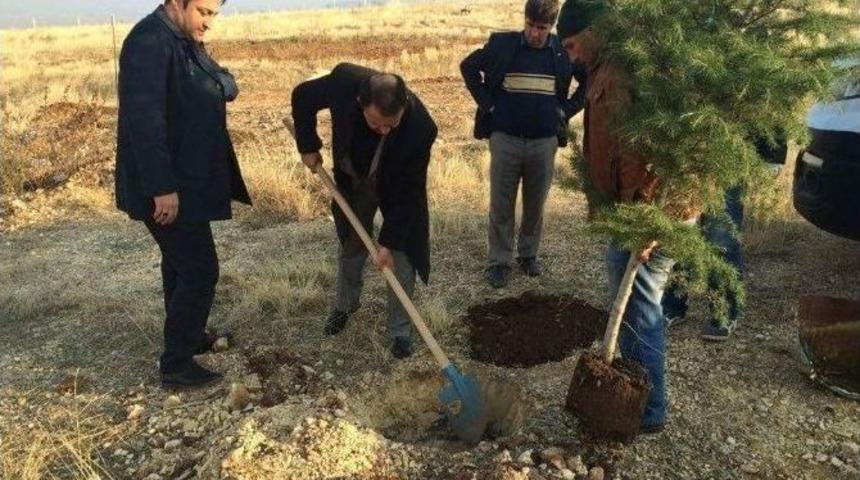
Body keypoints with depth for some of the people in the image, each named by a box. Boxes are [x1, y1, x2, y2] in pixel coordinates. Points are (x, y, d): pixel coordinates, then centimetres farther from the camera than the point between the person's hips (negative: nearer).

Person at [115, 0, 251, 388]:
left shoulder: (186, 41, 11)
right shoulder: (149, 41, -20)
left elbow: (227, 86, 12)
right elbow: (144, 118, -27)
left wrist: (216, 84, -12)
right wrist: (162, 187, -28)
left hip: (186, 180, 10)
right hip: (167, 187, -10)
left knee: (181, 263, 21)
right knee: (200, 270, -4)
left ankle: (187, 337, 37)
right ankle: (176, 364, 8)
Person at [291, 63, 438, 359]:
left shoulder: (420, 127, -40)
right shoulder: (344, 81, -36)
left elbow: (408, 191, -30)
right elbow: (303, 96, -13)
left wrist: (388, 242, -27)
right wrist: (307, 146, -13)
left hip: (398, 188, -2)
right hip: (353, 180, 3)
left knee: (402, 256, -3)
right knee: (351, 245, 18)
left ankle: (400, 331, 14)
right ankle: (344, 305, 42)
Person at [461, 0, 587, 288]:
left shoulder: (565, 50, 0)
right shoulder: (502, 44, -3)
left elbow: (591, 81, 13)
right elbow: (469, 67, 8)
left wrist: (568, 110, 3)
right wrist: (487, 104, 0)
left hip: (545, 141, 1)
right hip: (505, 138, -1)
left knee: (536, 204, 12)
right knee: (501, 204, 4)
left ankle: (529, 254, 30)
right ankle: (499, 261, 15)